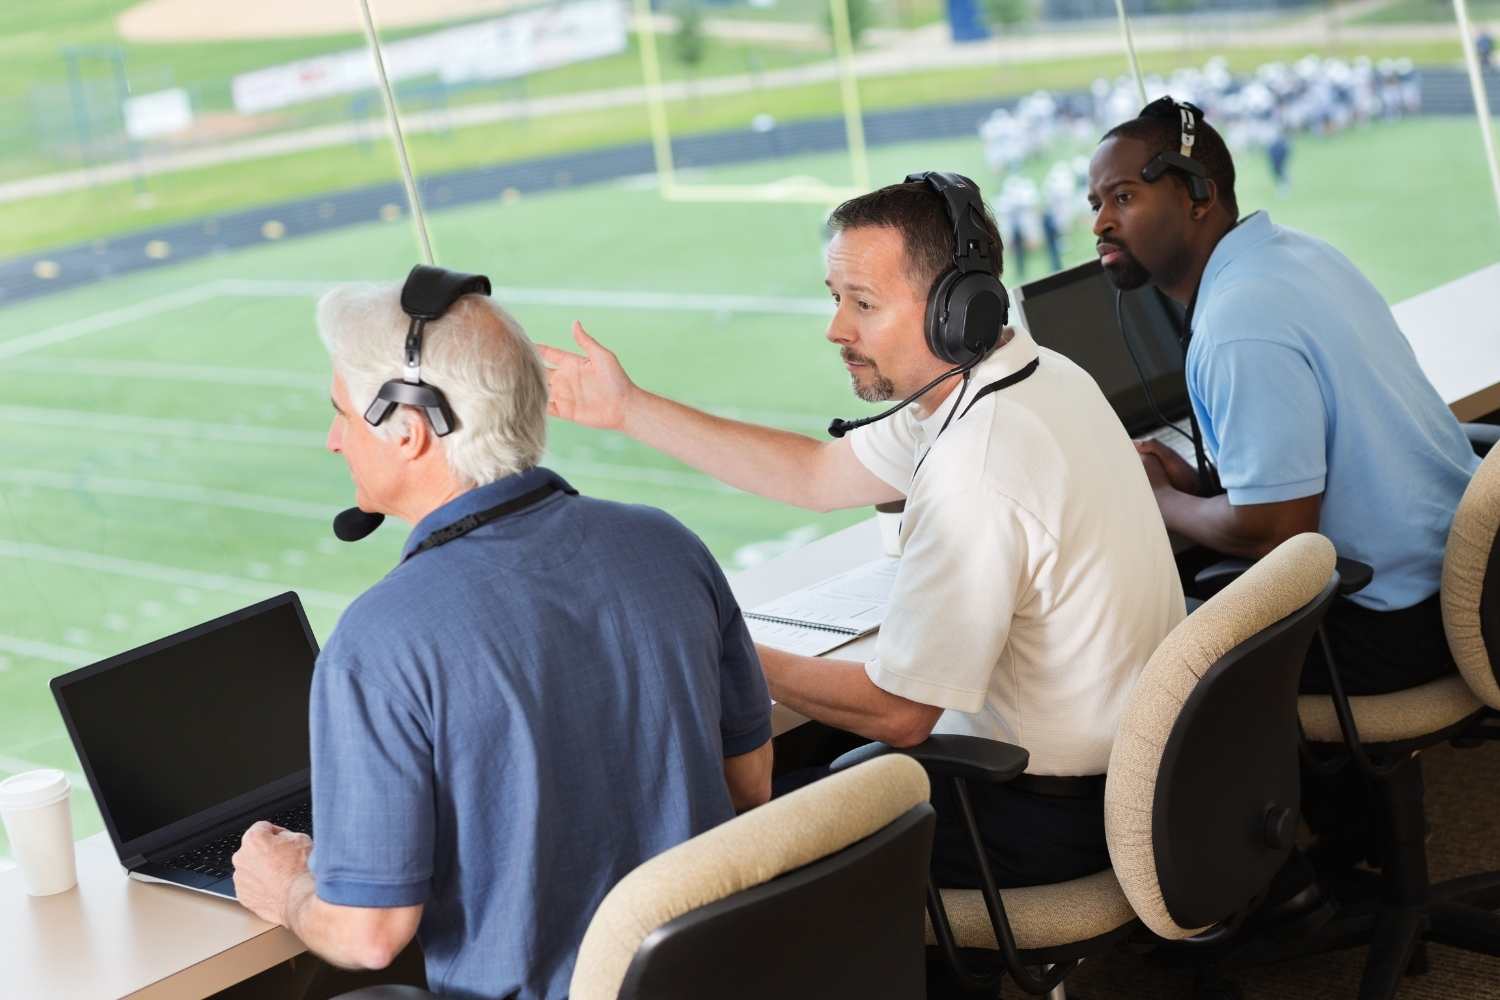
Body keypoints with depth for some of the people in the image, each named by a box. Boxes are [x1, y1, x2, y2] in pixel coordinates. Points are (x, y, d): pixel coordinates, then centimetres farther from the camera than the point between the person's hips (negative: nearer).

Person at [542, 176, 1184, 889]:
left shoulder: (976, 474, -30)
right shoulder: (1038, 372, 1)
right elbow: (818, 474, 10)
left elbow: (897, 713, -24)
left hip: (1052, 817, -8)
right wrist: (629, 410, 9)